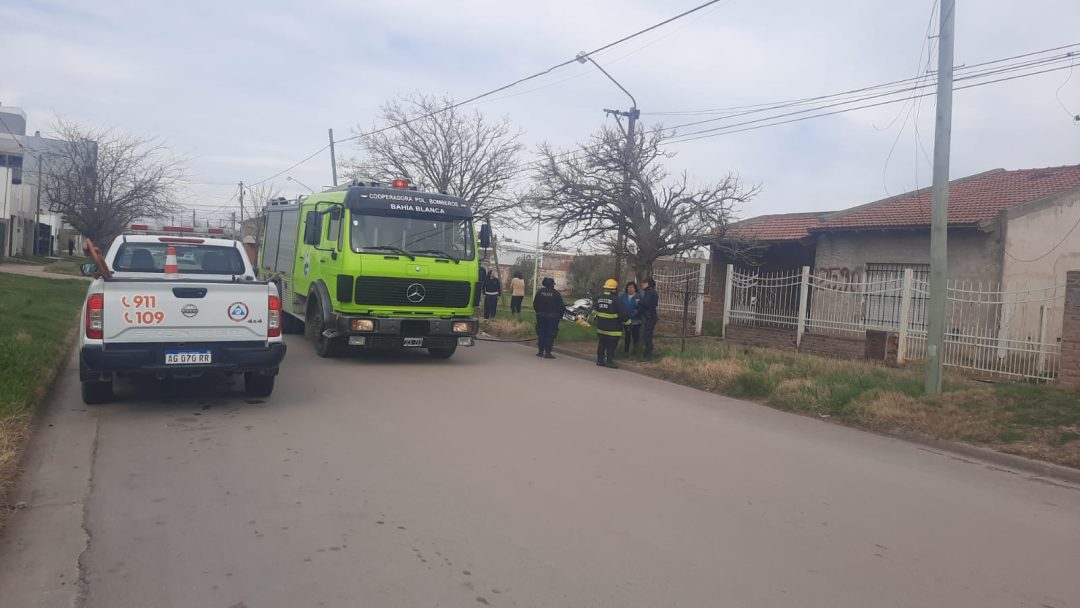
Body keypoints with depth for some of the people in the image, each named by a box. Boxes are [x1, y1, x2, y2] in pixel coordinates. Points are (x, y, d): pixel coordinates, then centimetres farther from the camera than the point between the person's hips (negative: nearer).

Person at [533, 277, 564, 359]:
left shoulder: (539, 292, 0)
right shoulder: (556, 293, -9)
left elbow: (535, 304, 6)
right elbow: (561, 306, -7)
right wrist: (560, 315, 6)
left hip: (541, 315, 3)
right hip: (553, 317, -3)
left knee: (541, 333, 11)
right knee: (550, 334, 1)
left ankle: (540, 351, 11)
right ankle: (547, 352, -3)